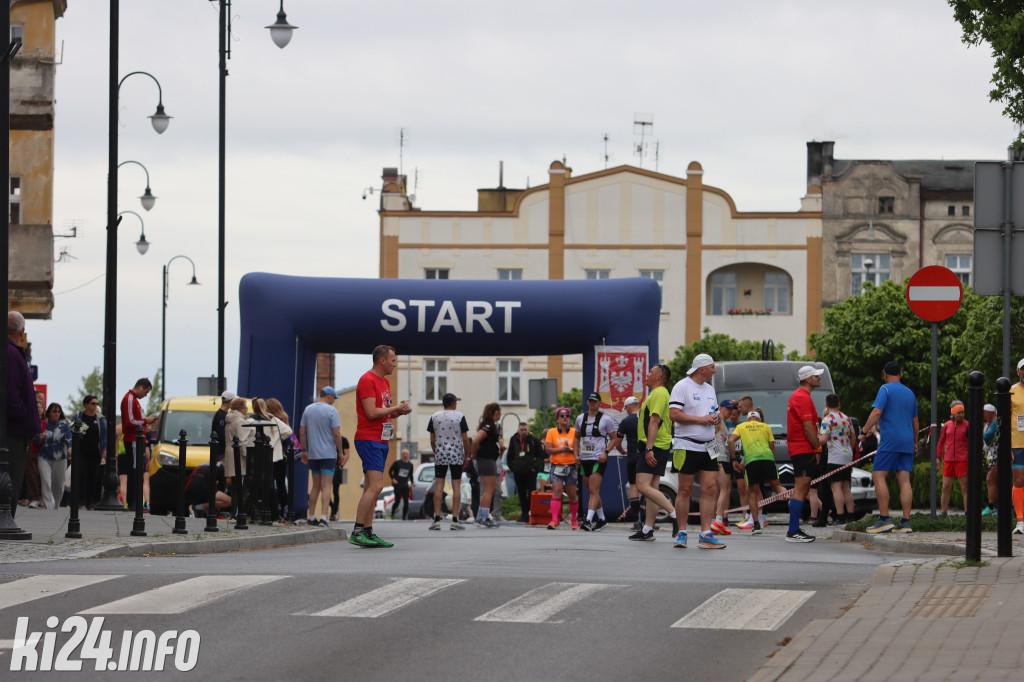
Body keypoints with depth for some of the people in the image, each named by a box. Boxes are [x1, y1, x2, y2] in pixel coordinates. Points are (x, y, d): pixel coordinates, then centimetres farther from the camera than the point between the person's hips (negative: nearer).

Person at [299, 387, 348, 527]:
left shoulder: (308, 409, 9)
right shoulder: (331, 410, -8)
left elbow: (302, 432, 10)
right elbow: (336, 433, -11)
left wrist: (303, 450, 17)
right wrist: (341, 452, -4)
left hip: (312, 454, 5)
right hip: (328, 454, -5)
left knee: (316, 486, 14)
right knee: (326, 486, -6)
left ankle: (311, 517, 14)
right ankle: (323, 517, -16)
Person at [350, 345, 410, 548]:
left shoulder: (384, 382, 20)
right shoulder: (367, 380, -11)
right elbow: (371, 412, -19)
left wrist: (399, 411, 5)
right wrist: (396, 408, -9)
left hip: (381, 442, 10)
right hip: (369, 439, -10)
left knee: (371, 488, 8)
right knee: (375, 486, -18)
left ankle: (368, 533, 8)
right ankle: (357, 532, -18)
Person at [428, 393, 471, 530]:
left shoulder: (434, 417, 5)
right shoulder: (460, 416, -2)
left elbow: (432, 440, 6)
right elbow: (465, 439, -3)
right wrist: (467, 456, 7)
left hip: (440, 455, 2)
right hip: (456, 455, -2)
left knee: (438, 486, 2)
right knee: (456, 486, 0)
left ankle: (437, 519, -6)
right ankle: (455, 520, -4)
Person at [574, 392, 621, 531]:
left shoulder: (606, 419, -2)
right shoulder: (580, 419, 13)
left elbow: (614, 439, 1)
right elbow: (577, 438, 23)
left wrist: (606, 452, -14)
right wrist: (576, 454, 9)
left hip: (599, 460, -6)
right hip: (584, 460, 6)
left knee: (594, 490, -16)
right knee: (591, 492, 11)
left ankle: (588, 520, -26)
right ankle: (602, 519, 25)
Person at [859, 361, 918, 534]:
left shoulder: (886, 389, -3)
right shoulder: (910, 393, 18)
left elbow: (877, 412, -15)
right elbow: (915, 421, 24)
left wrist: (864, 432, -12)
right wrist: (915, 443, 32)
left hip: (890, 441, -7)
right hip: (907, 442, 7)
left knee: (878, 476, -5)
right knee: (904, 479, 2)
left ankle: (884, 519, -14)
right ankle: (905, 522, -4)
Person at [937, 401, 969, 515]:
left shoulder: (966, 425, 0)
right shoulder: (947, 425, 9)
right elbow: (941, 442, 17)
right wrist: (938, 457, 12)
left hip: (962, 460, -3)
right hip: (949, 460, 3)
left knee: (965, 488, -4)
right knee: (945, 488, 2)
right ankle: (944, 513, 9)